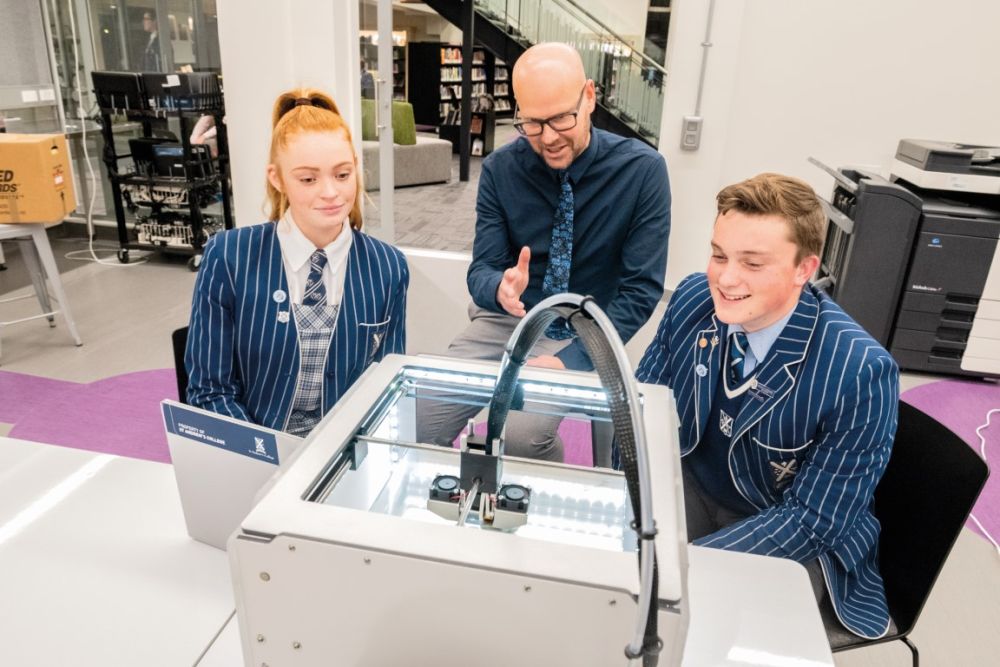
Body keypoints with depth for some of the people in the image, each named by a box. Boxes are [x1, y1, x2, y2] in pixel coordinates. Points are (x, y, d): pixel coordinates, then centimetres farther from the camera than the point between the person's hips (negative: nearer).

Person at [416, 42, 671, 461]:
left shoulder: (641, 170, -11)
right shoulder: (500, 169, -5)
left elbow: (641, 289, -12)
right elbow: (481, 269, -6)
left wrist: (573, 359, -22)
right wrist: (500, 287, -31)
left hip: (583, 336, -2)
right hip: (506, 321, 2)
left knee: (522, 434, -27)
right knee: (419, 422, -18)